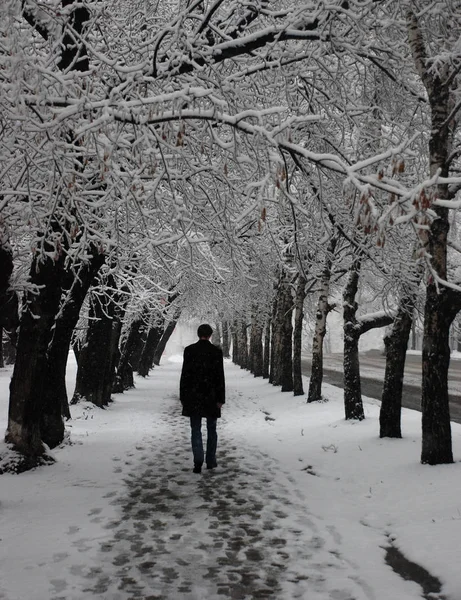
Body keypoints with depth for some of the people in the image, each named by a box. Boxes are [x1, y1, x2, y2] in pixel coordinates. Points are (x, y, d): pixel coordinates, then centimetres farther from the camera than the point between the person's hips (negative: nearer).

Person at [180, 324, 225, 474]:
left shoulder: (189, 350, -4)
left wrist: (183, 397, 4)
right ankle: (211, 461, 18)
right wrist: (220, 398, -2)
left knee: (196, 430, 4)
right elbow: (220, 376, -6)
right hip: (211, 395, 0)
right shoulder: (216, 351, -5)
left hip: (193, 395, 0)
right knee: (211, 429, 14)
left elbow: (185, 374, -3)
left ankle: (198, 461, -10)